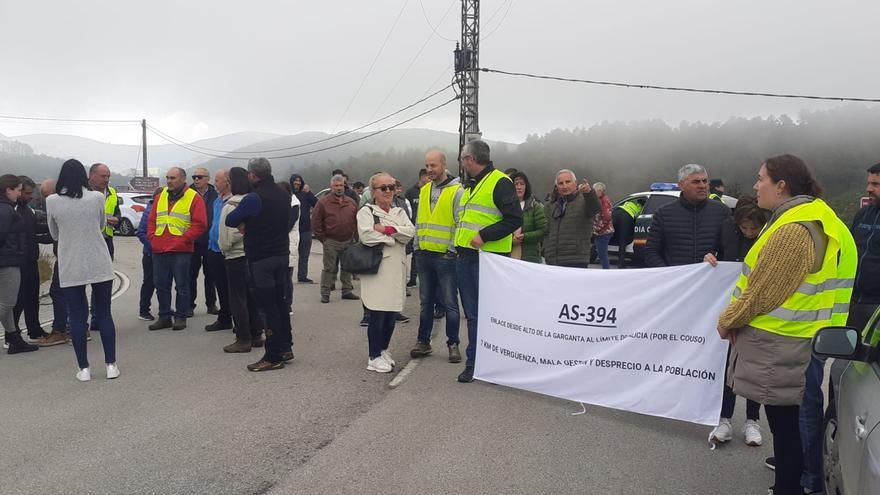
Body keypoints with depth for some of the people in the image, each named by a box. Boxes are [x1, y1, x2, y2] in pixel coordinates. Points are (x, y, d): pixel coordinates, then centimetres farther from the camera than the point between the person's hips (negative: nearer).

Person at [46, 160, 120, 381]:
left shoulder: (52, 201, -4)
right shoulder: (97, 197, -6)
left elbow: (55, 234, 9)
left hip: (70, 268, 0)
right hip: (99, 265, 0)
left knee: (77, 316, 7)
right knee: (104, 314, 9)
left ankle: (84, 368, 10)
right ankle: (111, 365, 11)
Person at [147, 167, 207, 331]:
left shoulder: (194, 198, -2)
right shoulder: (160, 197, 16)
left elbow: (200, 224, -8)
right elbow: (151, 220, 19)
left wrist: (183, 239, -13)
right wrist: (152, 237, 4)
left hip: (181, 251, -5)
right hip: (159, 250, 6)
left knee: (182, 285, 1)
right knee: (161, 285, 9)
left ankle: (181, 317, 12)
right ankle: (164, 317, 20)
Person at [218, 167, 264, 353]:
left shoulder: (230, 206, -15)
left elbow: (226, 237, -13)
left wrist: (224, 249, 5)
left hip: (236, 257, -6)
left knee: (238, 298, 1)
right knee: (252, 296, 14)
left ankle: (243, 339, 5)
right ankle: (256, 335, 21)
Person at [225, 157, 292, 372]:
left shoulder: (253, 198, -18)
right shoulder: (284, 195, 6)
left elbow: (230, 221, -9)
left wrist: (245, 219, 12)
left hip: (260, 258, -8)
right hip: (281, 254, 8)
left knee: (267, 306, -3)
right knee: (280, 301, 17)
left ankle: (274, 356, 1)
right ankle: (285, 347, 25)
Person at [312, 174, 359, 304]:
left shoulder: (351, 203, 9)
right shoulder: (323, 202, -3)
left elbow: (357, 220, 16)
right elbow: (315, 221, -3)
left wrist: (353, 236, 7)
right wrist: (323, 238, -5)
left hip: (348, 241, 4)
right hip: (331, 242, -4)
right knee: (329, 268, -1)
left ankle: (347, 291, 22)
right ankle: (325, 293, 5)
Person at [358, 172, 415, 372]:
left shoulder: (399, 212, 18)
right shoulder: (366, 211, 1)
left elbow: (410, 232, 0)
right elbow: (366, 235, -16)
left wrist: (387, 229, -13)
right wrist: (393, 237, -7)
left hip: (397, 270, 6)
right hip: (376, 269, -6)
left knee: (392, 314, 10)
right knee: (378, 315, -4)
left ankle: (383, 350, 27)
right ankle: (374, 358, 7)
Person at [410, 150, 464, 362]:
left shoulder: (457, 191, -7)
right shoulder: (424, 191, 13)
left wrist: (452, 249, -13)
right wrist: (417, 247, 13)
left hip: (445, 256, -6)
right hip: (424, 255, 6)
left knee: (450, 303, 2)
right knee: (425, 302, 13)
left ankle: (453, 344, 12)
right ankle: (423, 341, 22)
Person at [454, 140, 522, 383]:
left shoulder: (500, 182, -9)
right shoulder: (471, 185, 19)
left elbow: (514, 219, -15)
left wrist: (484, 236, -19)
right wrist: (461, 238, 16)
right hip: (465, 257, 9)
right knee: (472, 315, 11)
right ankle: (473, 363, 18)